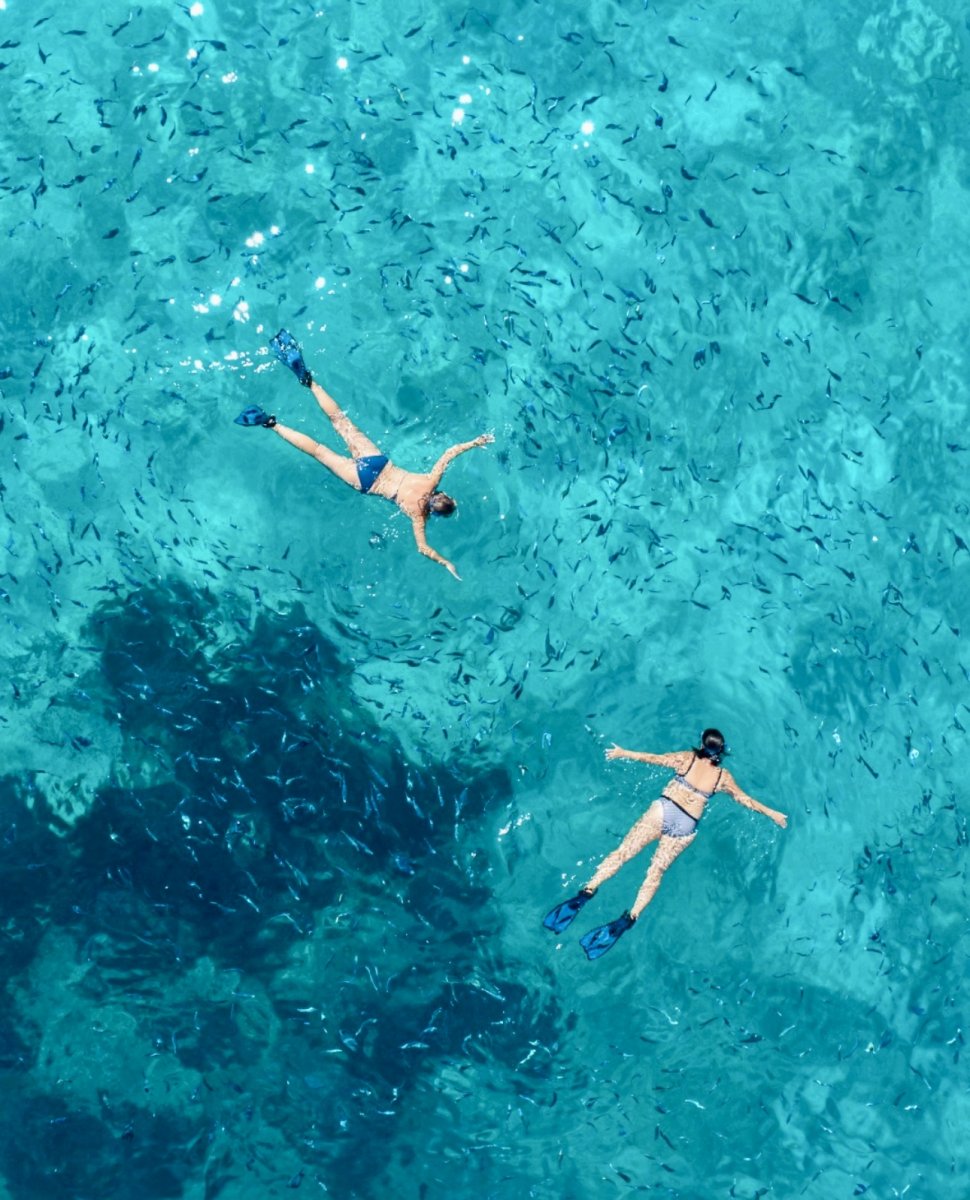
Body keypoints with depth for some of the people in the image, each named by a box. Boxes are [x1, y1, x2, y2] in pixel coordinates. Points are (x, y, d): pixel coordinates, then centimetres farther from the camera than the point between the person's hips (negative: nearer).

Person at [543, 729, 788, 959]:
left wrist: (624, 753, 19)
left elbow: (655, 758, 7)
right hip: (686, 827, 1)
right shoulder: (723, 776, 9)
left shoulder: (687, 758, 6)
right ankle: (629, 917, -17)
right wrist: (772, 813, 34)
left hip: (664, 810, -1)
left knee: (623, 852, -4)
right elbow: (745, 799, 19)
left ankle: (586, 892, -18)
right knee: (656, 871, 1)